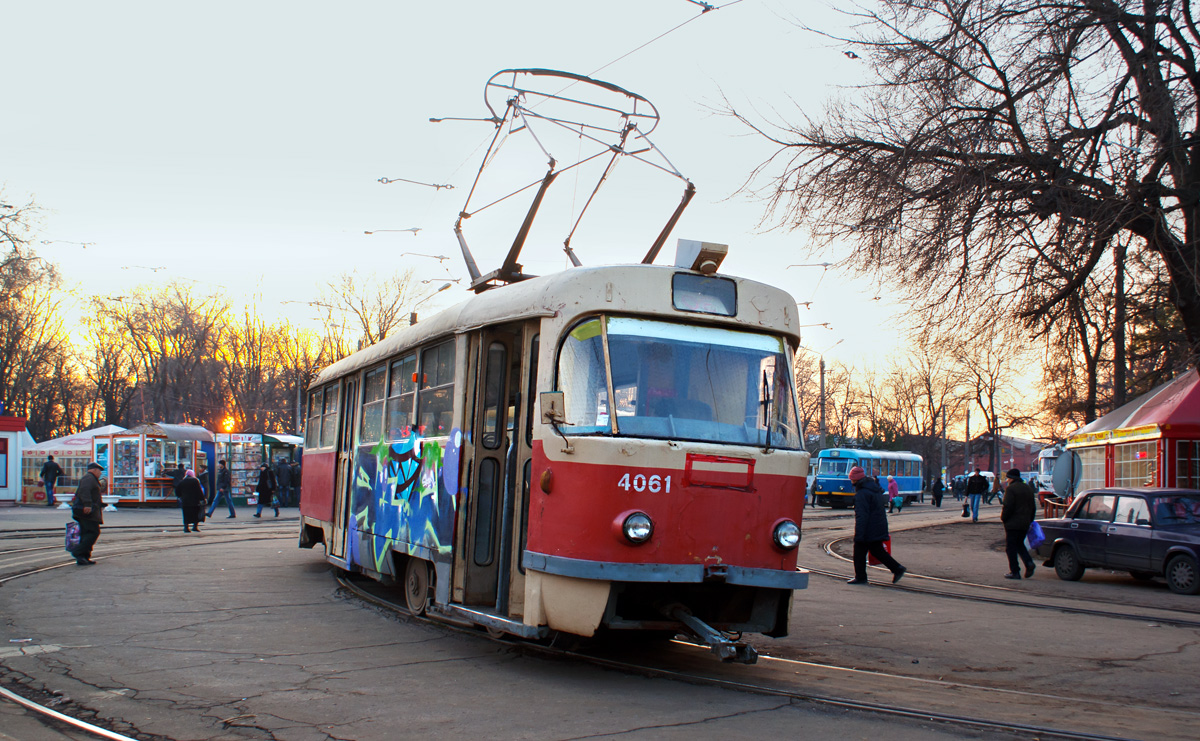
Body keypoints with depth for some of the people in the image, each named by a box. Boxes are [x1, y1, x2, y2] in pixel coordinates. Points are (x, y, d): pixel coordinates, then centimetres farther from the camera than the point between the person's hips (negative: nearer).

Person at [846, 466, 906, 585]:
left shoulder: (861, 494, -18)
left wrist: (859, 535, -22)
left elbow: (861, 516, -23)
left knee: (859, 553, 3)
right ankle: (897, 568, 11)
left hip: (868, 530, -9)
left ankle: (860, 577, 9)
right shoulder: (876, 489, 12)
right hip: (879, 528, 9)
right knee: (877, 550, 18)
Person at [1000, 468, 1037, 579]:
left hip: (1013, 523, -8)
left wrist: (1003, 518, -5)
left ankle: (1014, 572, 0)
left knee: (1011, 547, 0)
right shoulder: (1028, 489, 13)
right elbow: (1033, 507, 16)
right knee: (1019, 544, 21)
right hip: (1025, 524, 8)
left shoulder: (1011, 489, -12)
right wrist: (1029, 520, 21)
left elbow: (1007, 507, -18)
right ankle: (1029, 562, -1)